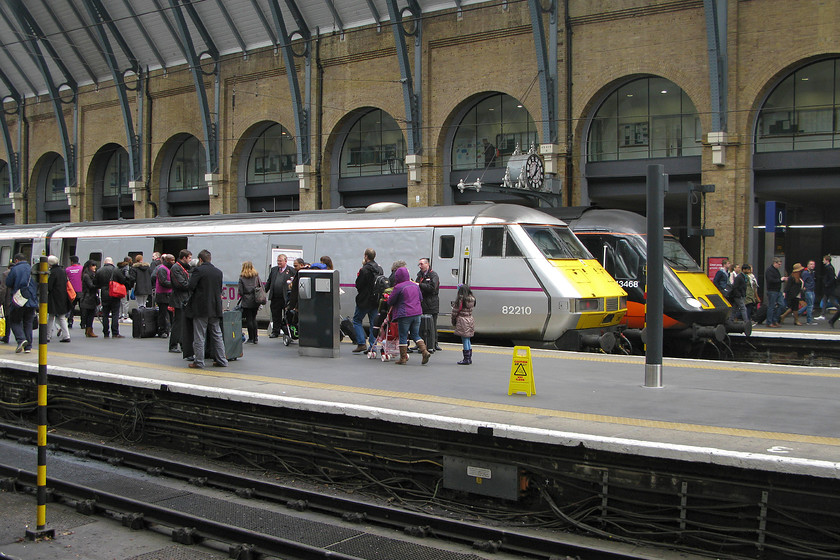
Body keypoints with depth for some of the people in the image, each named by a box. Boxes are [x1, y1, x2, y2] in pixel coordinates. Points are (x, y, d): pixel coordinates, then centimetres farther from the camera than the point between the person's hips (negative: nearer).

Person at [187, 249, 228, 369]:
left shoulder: (198, 270, -10)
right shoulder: (218, 272, 7)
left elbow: (191, 286, -13)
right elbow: (220, 289, 11)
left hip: (200, 308, -5)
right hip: (215, 308, 5)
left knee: (199, 336, 1)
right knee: (217, 335, 12)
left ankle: (199, 362, 3)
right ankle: (221, 360, 13)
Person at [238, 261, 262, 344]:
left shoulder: (242, 277, -7)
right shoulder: (256, 276, 2)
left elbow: (240, 291, -8)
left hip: (247, 301, -4)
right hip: (255, 301, 4)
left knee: (249, 319, 3)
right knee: (254, 319, 14)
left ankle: (251, 338, 5)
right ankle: (255, 338, 15)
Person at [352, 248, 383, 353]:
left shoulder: (364, 270, -16)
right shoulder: (379, 269, 6)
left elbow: (358, 285, -11)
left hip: (364, 301, -6)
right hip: (376, 300, 6)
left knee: (356, 320, 8)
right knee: (373, 322, 10)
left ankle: (361, 343, -2)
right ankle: (372, 346, 8)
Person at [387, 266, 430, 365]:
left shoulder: (398, 287, -11)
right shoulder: (415, 285, 9)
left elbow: (390, 302, -2)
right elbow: (420, 298, 22)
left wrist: (392, 306, 19)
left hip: (404, 314, -6)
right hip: (417, 313, 6)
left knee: (403, 336, 3)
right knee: (415, 335, 16)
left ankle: (403, 358, 7)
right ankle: (425, 351, 0)